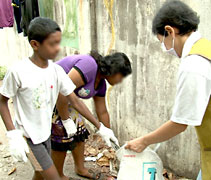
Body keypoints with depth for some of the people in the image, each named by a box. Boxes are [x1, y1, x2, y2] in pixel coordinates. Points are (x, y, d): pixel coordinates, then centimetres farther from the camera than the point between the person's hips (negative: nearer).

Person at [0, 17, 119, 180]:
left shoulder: (56, 70, -7)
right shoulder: (18, 71, -22)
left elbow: (75, 101, -3)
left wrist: (100, 127, -3)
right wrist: (13, 135, -17)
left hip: (46, 133, 5)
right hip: (28, 136, -5)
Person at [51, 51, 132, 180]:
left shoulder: (101, 82, 3)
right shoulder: (89, 65, -28)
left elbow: (102, 112, 12)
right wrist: (65, 120, -22)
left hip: (64, 98, 9)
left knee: (79, 132, 11)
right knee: (62, 137, -3)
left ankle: (80, 169, 30)